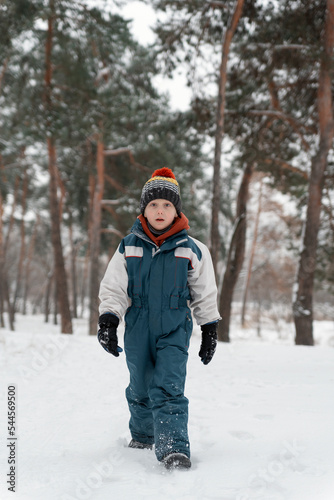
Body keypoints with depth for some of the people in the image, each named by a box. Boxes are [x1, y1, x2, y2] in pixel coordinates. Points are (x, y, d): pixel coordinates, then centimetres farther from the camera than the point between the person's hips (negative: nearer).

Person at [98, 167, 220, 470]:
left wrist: (210, 331, 9)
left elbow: (205, 294, 9)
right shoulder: (128, 247, 4)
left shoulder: (192, 250, 2)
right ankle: (142, 435, 37)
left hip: (175, 330, -2)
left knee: (169, 388, -14)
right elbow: (113, 288, 4)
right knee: (141, 388, 14)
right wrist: (107, 322, -9)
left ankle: (174, 448, -16)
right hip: (137, 329, 2)